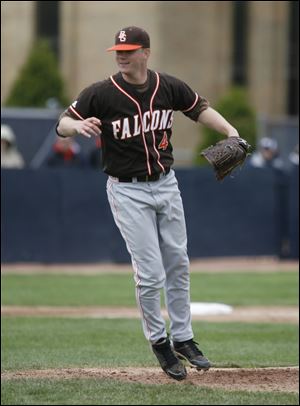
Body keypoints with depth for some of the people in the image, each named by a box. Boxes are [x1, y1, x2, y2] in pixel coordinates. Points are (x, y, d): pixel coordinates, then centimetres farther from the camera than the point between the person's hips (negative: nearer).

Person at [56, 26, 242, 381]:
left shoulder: (170, 87, -4)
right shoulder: (101, 94, -15)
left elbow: (200, 109, 11)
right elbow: (62, 124, -11)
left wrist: (229, 131, -5)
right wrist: (79, 125, -34)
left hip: (166, 184, 4)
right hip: (128, 191, -4)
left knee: (178, 266, 12)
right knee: (150, 273, -7)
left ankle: (182, 338, 26)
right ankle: (158, 341, 13)